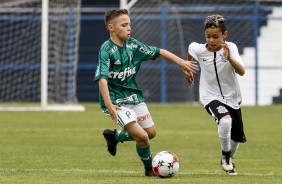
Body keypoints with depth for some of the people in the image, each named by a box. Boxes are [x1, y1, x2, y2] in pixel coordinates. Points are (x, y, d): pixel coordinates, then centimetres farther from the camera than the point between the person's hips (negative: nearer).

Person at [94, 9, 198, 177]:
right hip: (116, 101, -8)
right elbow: (102, 79, -29)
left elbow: (159, 52, 11)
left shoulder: (133, 45, 0)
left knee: (151, 132, 17)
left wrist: (182, 63, 8)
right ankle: (150, 168, 10)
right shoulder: (106, 50, -20)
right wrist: (108, 105, -40)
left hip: (133, 95, 8)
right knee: (142, 136, -17)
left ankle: (114, 136, 38)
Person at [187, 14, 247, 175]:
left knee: (237, 137, 15)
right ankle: (225, 156, -10)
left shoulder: (230, 48, -17)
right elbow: (190, 48, 12)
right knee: (225, 121, -33)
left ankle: (229, 160, 47)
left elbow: (242, 72, -28)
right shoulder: (199, 50, -14)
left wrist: (229, 58, -44)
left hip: (232, 97, 2)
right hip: (211, 97, -2)